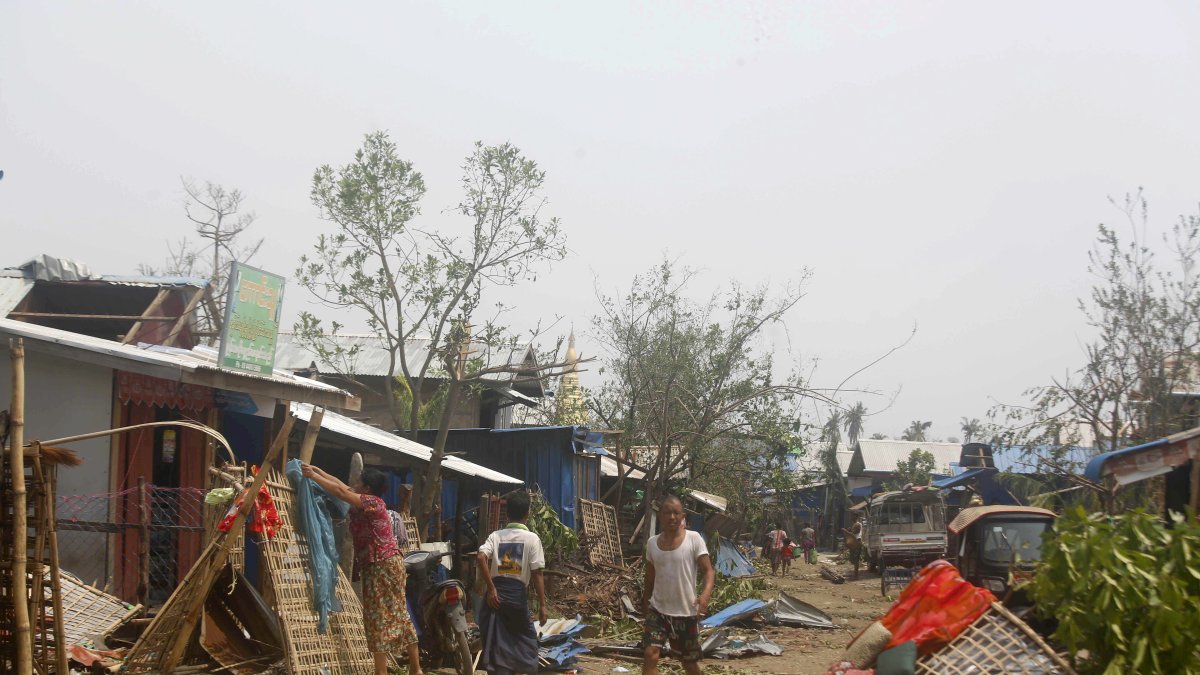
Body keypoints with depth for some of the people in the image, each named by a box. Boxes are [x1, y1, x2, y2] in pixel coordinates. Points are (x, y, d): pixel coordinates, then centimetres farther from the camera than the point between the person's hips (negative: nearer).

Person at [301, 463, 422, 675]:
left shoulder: (373, 502, -13)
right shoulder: (364, 503, 12)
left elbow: (340, 492, -15)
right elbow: (342, 486, 19)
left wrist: (313, 476, -9)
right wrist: (316, 470, 19)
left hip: (384, 565, -10)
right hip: (375, 566, 10)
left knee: (380, 618, -8)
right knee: (398, 616, 10)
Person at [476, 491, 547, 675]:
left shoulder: (496, 535, 5)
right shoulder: (532, 538, -1)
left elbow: (480, 557, -13)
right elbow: (537, 574, -6)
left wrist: (491, 588, -8)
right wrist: (542, 604, -3)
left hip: (495, 594, 2)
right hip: (517, 594, -2)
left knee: (496, 641, 6)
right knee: (527, 639, 15)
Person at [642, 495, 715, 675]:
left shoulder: (694, 539, -8)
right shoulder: (652, 543, 4)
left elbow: (708, 571, -13)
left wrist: (706, 594, -32)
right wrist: (644, 607, 17)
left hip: (686, 612, -2)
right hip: (658, 610, 2)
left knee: (690, 660, 10)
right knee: (650, 654, -14)